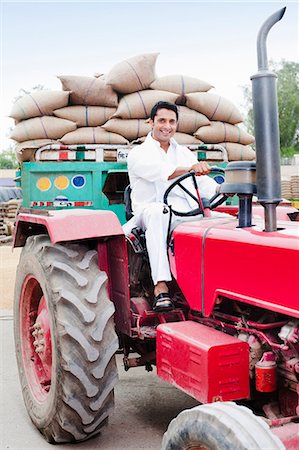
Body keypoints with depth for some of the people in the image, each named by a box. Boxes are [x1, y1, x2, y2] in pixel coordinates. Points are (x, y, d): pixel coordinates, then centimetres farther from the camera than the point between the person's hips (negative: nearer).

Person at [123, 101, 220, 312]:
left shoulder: (185, 153, 24)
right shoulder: (138, 153, 4)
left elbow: (204, 185, 14)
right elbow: (160, 171, -19)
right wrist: (190, 168, -37)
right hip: (151, 213, -4)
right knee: (157, 211, -41)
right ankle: (161, 286, -46)